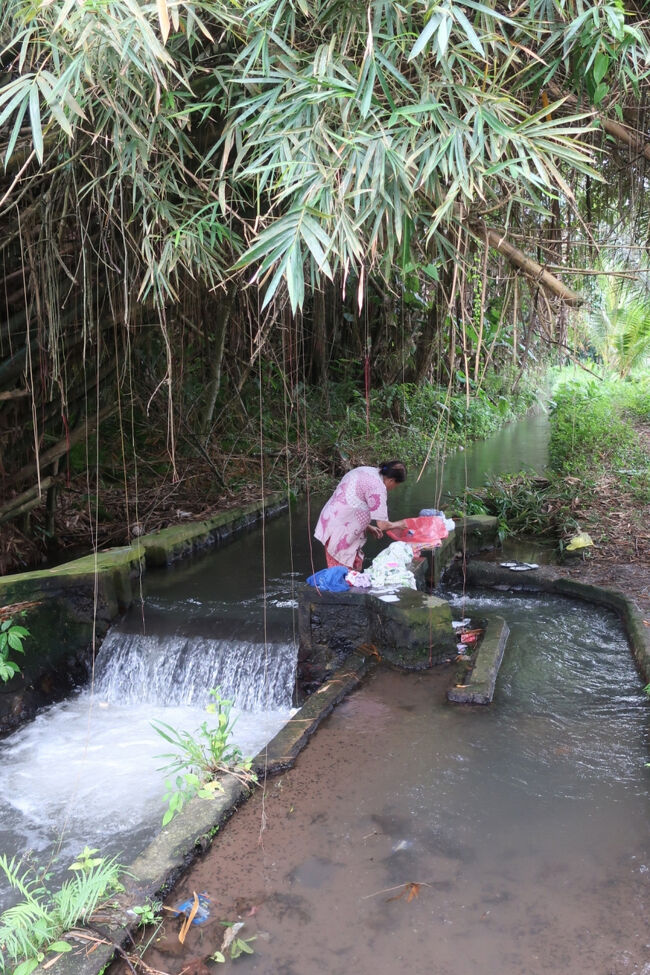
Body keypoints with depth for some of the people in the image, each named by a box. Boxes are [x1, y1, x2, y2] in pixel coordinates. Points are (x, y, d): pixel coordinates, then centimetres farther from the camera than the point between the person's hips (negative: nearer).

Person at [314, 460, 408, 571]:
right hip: (340, 532, -9)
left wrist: (368, 527, 20)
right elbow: (382, 525, -14)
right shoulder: (378, 486, -17)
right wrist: (399, 524, 6)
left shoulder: (366, 471, 10)